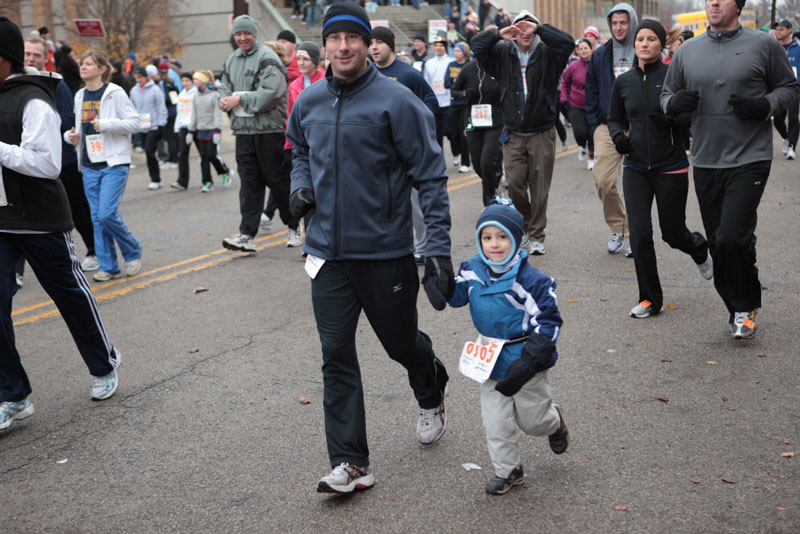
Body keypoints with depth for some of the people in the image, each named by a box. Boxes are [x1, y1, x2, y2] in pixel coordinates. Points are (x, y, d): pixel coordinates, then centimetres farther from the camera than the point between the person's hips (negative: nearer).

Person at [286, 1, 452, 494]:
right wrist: (301, 185, 2)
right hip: (328, 251, 4)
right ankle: (350, 463, 8)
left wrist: (440, 250, -17)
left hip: (386, 251, -4)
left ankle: (432, 396, 48)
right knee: (336, 355, 0)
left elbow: (431, 177, -12)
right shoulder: (308, 102, 5)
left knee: (402, 342, 14)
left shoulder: (396, 101, -12)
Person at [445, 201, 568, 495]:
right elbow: (455, 296, 13)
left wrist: (529, 361, -23)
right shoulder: (472, 271, -5)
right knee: (494, 421, 6)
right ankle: (508, 470, 25)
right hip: (492, 361, 4)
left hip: (524, 360, -4)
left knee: (532, 420, 13)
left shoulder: (529, 279, -20)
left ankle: (554, 423, 48)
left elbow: (549, 321, -16)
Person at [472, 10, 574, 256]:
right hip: (513, 134, 1)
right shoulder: (503, 53, 7)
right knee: (514, 183, -2)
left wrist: (539, 28, -19)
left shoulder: (547, 54, 1)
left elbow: (567, 43, -16)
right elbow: (477, 45, -3)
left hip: (542, 134, -1)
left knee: (540, 187, 2)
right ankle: (524, 227, 22)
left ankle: (536, 236, 14)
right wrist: (499, 34, -18)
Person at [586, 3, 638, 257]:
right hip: (607, 128, 2)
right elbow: (591, 92, 13)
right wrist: (593, 126, 6)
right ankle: (617, 228, 15)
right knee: (603, 181, -5)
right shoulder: (600, 55, 10)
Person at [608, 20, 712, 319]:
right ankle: (650, 300, 9)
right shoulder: (623, 82, 4)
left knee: (673, 233, 8)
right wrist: (618, 136, -4)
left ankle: (699, 249, 46)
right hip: (635, 168, 3)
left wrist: (671, 119, -22)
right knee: (639, 233, -6)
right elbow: (614, 119, 17)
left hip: (671, 168, -2)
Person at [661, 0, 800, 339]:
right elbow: (666, 94, 16)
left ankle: (745, 306, 8)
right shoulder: (687, 51, 9)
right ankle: (738, 309, 27)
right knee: (717, 241, 10)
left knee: (733, 237, -15)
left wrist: (764, 105, -12)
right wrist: (674, 102, -8)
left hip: (749, 159, -4)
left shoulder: (763, 45, 0)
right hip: (705, 162, 4)